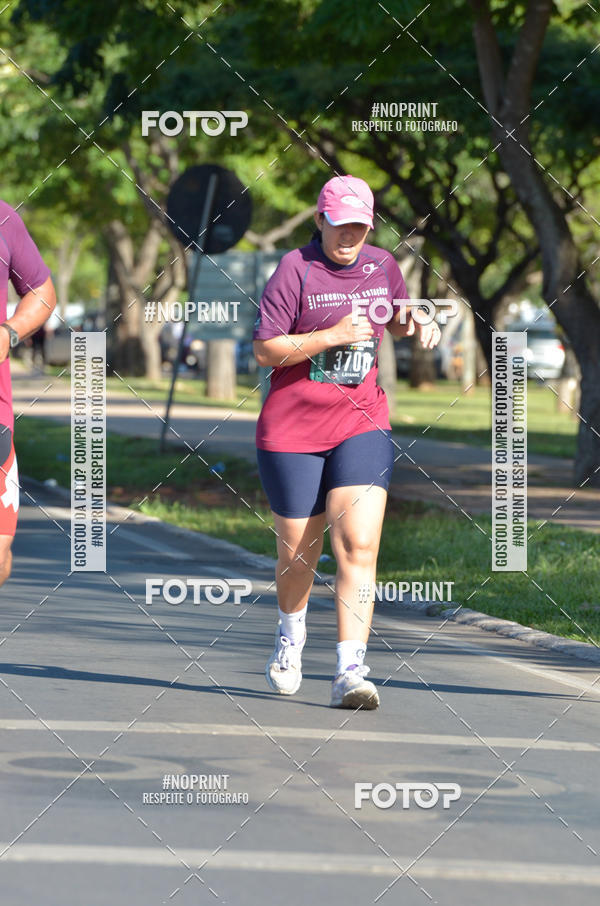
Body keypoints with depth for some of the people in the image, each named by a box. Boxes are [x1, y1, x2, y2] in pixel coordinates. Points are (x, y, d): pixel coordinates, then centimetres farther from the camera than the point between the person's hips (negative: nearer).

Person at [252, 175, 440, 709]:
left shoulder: (382, 266, 6)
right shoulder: (296, 269, -8)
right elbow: (265, 350, -11)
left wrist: (416, 325, 5)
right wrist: (333, 335, -19)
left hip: (363, 424, 2)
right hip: (293, 430, -2)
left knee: (359, 545, -15)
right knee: (298, 552, 9)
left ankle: (350, 673, -19)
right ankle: (291, 634, 41)